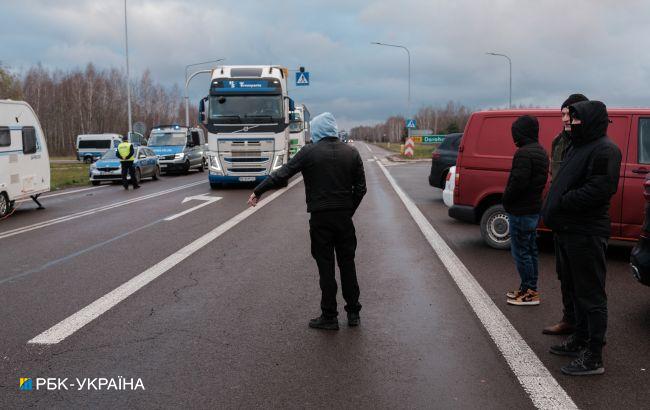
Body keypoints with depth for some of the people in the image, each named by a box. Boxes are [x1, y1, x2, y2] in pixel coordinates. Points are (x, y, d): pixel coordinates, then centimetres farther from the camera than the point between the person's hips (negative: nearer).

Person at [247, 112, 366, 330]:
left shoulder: (309, 152, -7)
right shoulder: (351, 153, 4)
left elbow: (282, 174, -7)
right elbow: (360, 187, 5)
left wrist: (258, 191, 2)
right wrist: (349, 210, 14)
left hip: (320, 218, -3)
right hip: (344, 217, 3)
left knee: (326, 267, 3)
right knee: (347, 264, 13)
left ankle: (329, 316, 9)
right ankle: (353, 312, 19)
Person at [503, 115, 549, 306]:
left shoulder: (524, 153, -20)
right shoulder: (541, 152, 13)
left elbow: (518, 182, -27)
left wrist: (506, 200, -10)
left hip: (521, 211, -10)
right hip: (535, 208, 10)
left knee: (520, 252, -2)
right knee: (530, 250, 17)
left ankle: (529, 293, 3)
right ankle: (530, 288, 26)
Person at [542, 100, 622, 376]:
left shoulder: (605, 150, -14)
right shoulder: (578, 146, 18)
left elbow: (599, 189, -24)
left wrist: (560, 204, -20)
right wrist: (553, 210, 7)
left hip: (587, 235, -10)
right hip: (568, 230, 10)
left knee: (591, 296, -3)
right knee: (576, 290, 20)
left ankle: (593, 358, 4)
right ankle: (580, 341, 34)